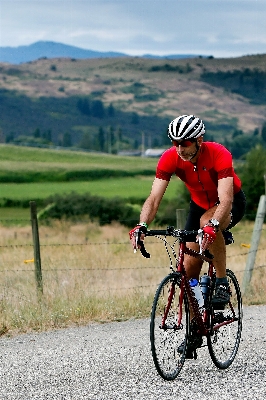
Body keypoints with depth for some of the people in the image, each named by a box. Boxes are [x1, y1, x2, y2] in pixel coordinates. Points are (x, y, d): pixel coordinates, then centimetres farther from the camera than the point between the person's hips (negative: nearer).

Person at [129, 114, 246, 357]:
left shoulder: (219, 155, -34)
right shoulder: (170, 158, -23)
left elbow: (225, 198, -43)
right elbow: (155, 198, -29)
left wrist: (213, 225, -61)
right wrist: (142, 226, -47)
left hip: (232, 203, -4)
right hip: (200, 204, 5)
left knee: (207, 222, -38)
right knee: (189, 268, -4)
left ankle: (222, 283, -21)